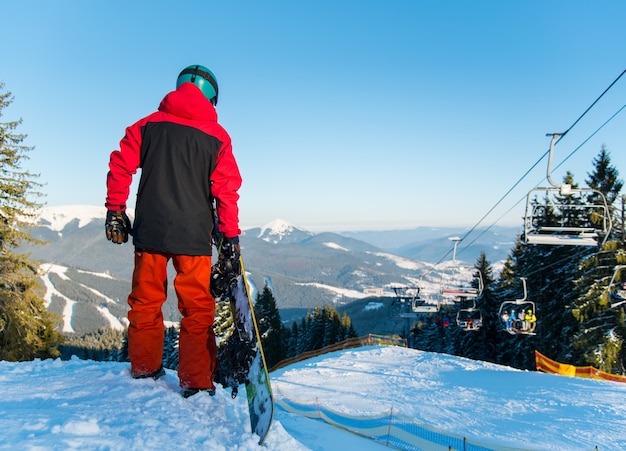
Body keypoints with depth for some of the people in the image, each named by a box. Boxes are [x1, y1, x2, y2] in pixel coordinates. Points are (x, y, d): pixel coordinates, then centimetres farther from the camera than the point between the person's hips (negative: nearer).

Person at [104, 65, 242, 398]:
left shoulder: (148, 125, 8)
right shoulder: (216, 135, 2)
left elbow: (120, 165, 3)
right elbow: (226, 189, -3)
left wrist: (115, 210, 10)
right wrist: (231, 234, 0)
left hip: (149, 230, 3)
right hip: (193, 234, -2)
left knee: (146, 301, 16)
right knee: (197, 309, 6)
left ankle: (144, 369, 29)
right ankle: (196, 382, 8)